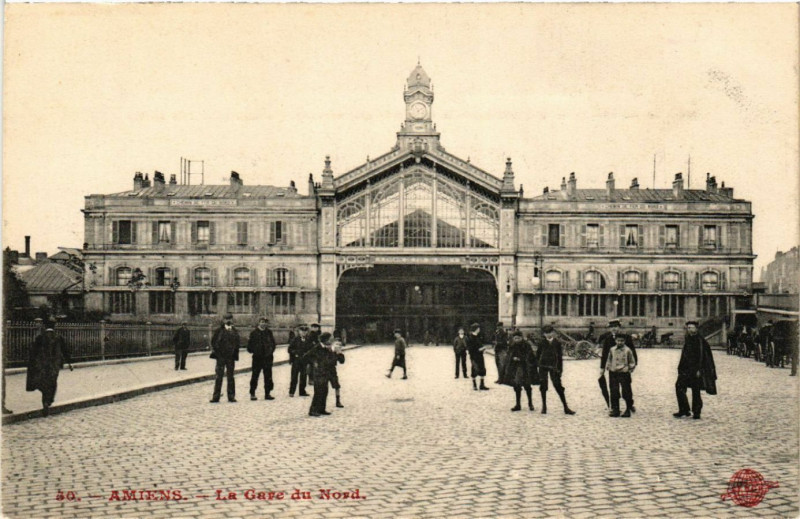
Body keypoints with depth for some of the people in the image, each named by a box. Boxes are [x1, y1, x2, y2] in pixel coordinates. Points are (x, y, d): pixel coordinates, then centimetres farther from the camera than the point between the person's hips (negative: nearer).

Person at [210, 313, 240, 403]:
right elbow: (213, 342, 3)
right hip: (220, 357, -2)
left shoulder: (235, 332, 10)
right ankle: (216, 396, 1)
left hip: (231, 358, 2)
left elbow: (237, 344, 12)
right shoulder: (219, 331, 2)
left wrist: (235, 355, 2)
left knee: (230, 377, 7)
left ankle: (231, 396, 12)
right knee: (219, 376, -3)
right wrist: (216, 352, -6)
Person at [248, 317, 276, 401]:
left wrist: (271, 351, 7)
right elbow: (250, 343, 0)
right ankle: (252, 394, 10)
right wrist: (252, 350, -7)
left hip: (267, 357, 3)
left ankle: (267, 394, 13)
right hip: (257, 357, -3)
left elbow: (273, 342, 15)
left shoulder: (269, 332, 8)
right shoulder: (254, 332, -2)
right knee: (255, 376, 1)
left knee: (268, 376, 5)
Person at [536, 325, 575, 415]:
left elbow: (560, 356, 5)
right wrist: (538, 363, 1)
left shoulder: (557, 343, 3)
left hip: (553, 367, 0)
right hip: (543, 366, 0)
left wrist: (560, 369, 3)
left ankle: (566, 407, 0)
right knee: (543, 386, 3)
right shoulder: (542, 342, 3)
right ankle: (544, 407, 13)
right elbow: (538, 354, 7)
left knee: (558, 386, -4)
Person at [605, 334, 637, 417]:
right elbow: (609, 361, 16)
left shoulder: (627, 350, -5)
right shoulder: (612, 350, 5)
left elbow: (632, 362, 2)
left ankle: (628, 410, 13)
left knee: (626, 393, 1)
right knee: (614, 393, 6)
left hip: (624, 373, -3)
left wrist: (630, 370, -5)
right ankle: (615, 410, 15)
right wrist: (608, 368, 8)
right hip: (613, 373, 3)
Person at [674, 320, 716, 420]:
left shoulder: (700, 341, -8)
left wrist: (699, 369, -18)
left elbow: (702, 356, -12)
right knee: (679, 386, -4)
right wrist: (680, 367, 15)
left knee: (696, 391, 0)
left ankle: (696, 412, 10)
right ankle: (684, 410, 3)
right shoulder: (687, 340, 12)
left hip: (696, 370, -6)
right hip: (686, 369, 6)